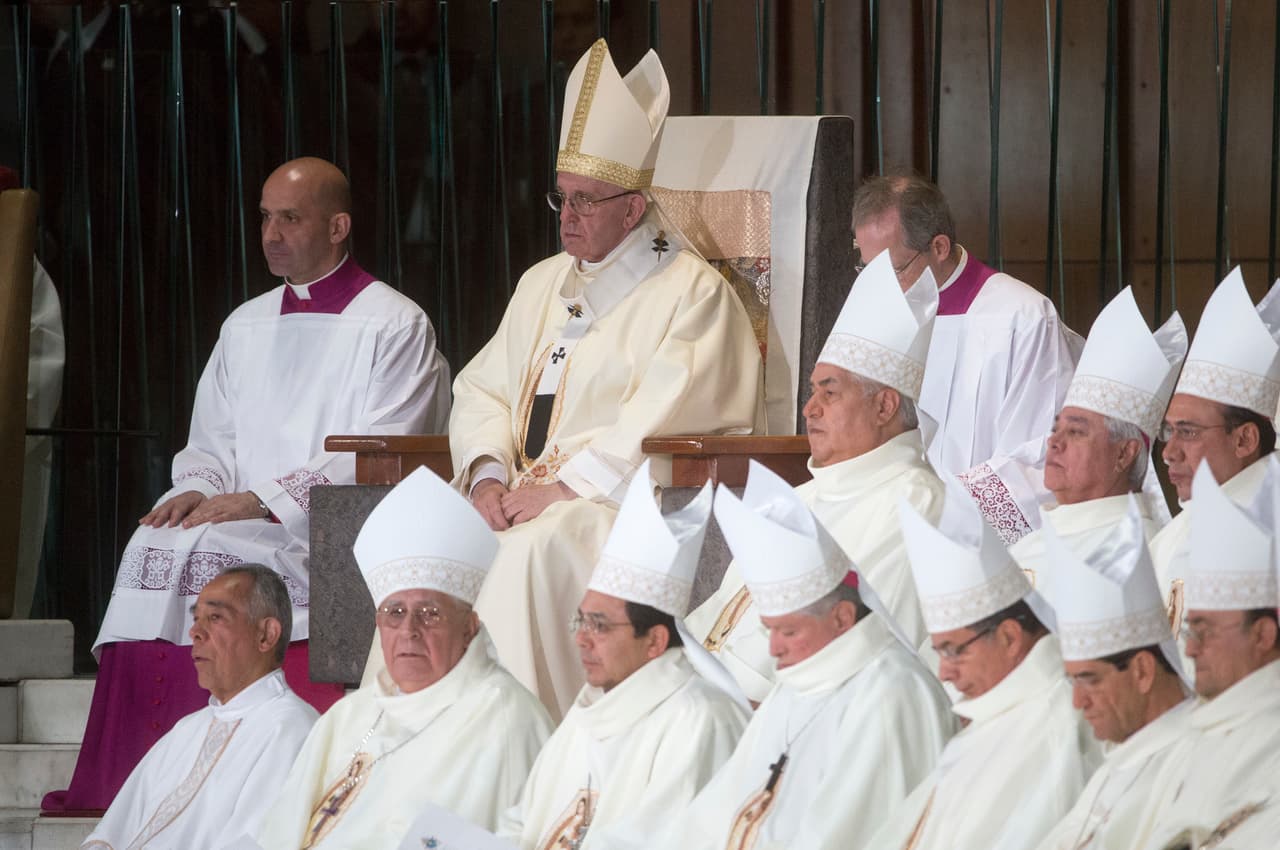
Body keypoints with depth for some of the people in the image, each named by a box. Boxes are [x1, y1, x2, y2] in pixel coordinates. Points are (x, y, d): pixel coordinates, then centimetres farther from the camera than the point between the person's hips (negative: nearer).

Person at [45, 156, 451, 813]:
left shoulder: (394, 326, 1)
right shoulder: (245, 327, 22)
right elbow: (211, 445, 22)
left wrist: (260, 500, -17)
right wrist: (198, 490, -3)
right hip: (244, 529, 6)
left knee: (213, 558, -31)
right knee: (154, 550, -24)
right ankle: (129, 779, -28)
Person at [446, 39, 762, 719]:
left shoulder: (691, 293, -2)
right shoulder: (542, 285, 22)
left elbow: (658, 423, -14)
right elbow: (480, 391, 17)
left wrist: (562, 487, -19)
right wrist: (489, 477, -4)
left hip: (627, 502, -6)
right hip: (529, 493, 7)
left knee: (533, 548, -35)